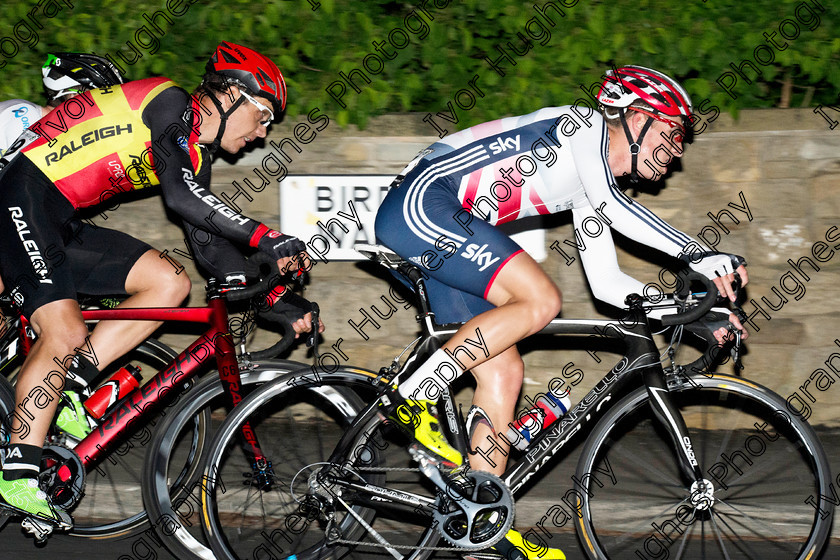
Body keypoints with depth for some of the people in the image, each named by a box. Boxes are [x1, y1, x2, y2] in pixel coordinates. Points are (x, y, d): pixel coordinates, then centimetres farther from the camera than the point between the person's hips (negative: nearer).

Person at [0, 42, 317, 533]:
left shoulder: (195, 153, 15)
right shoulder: (171, 103, -11)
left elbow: (209, 243, 15)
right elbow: (181, 196, -25)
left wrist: (279, 300, 8)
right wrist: (267, 237, -26)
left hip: (62, 225, 10)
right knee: (65, 333, -20)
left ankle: (70, 388, -2)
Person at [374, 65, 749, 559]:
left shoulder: (588, 191, 22)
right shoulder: (581, 125, -4)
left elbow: (606, 282, 20)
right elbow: (611, 201, -23)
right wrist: (701, 255, -26)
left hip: (443, 233, 10)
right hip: (422, 201, -10)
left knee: (505, 372, 4)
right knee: (541, 299, -21)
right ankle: (413, 397, -15)